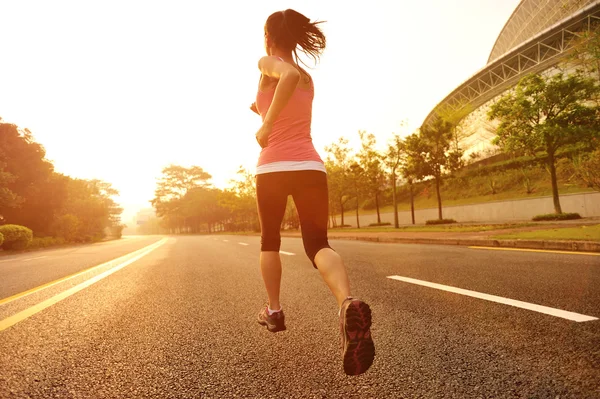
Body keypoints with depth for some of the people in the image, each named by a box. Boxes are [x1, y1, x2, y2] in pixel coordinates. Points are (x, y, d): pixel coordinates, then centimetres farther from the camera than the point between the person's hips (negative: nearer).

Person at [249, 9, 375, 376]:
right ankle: (349, 302, -31)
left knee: (270, 240, 20)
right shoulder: (309, 79, 21)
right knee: (318, 245, 0)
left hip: (273, 168, -3)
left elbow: (289, 75, -22)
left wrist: (266, 123, -16)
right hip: (311, 167, 4)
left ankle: (274, 311, 26)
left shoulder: (268, 63, 4)